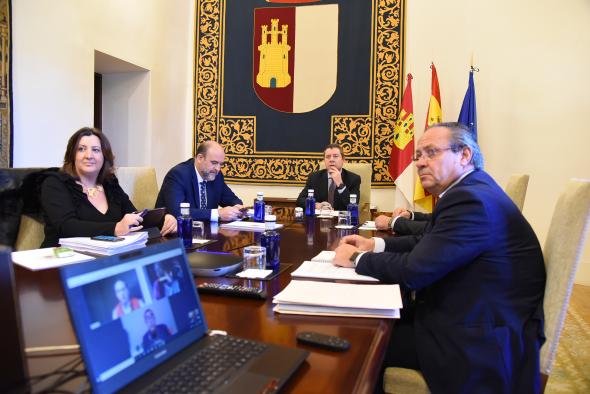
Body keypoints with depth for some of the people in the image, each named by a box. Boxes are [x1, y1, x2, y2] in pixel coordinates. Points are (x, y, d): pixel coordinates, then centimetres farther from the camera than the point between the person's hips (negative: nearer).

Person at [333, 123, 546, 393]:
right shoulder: (468, 190, 8)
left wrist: (357, 259, -10)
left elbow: (415, 269, -25)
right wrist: (374, 245, 5)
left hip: (482, 343, -9)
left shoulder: (471, 199, -24)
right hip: (472, 317, 9)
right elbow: (428, 242, 16)